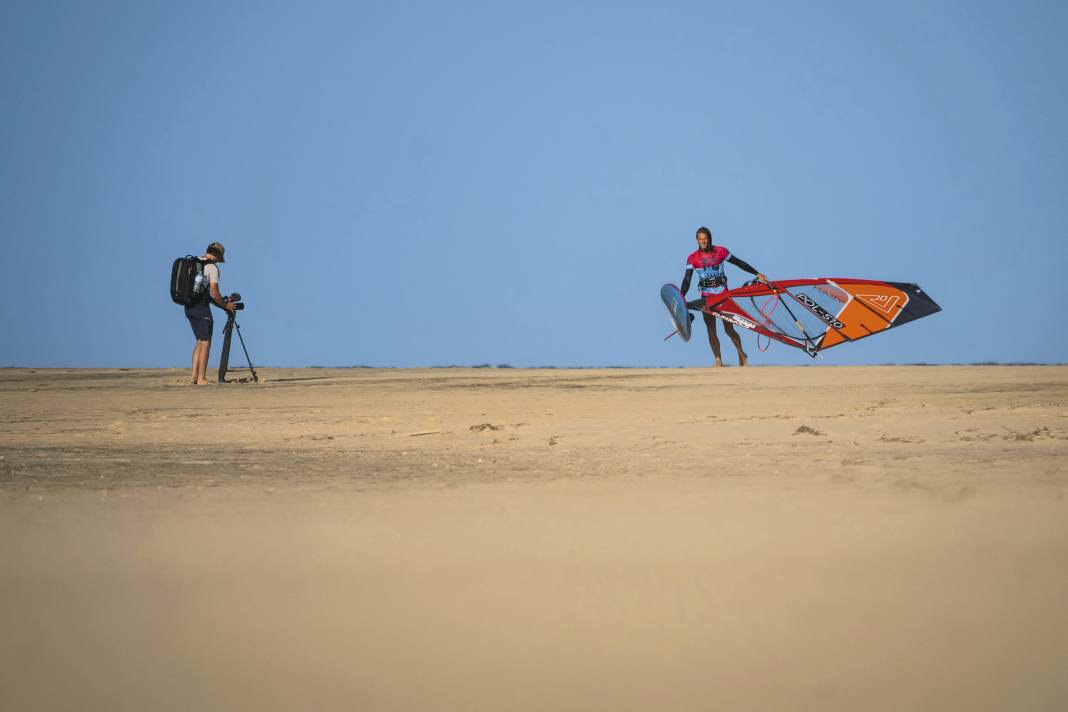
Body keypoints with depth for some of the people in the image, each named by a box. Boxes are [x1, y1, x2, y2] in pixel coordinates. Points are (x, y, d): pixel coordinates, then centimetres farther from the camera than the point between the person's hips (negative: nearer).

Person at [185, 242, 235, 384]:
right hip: (201, 307, -8)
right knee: (205, 343, -2)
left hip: (189, 307, 8)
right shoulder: (212, 267, -10)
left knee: (200, 341, 17)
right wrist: (225, 305, 3)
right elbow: (214, 293, -14)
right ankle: (201, 379, -5)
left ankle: (195, 375, 13)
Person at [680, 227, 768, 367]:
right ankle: (718, 362, 6)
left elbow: (739, 263, 7)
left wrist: (758, 274, 7)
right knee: (711, 331, 0)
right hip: (706, 296, 1)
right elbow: (687, 280, -5)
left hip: (722, 293, -1)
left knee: (729, 329, -3)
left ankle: (742, 357, 15)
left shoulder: (721, 251, 0)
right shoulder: (692, 259, -1)